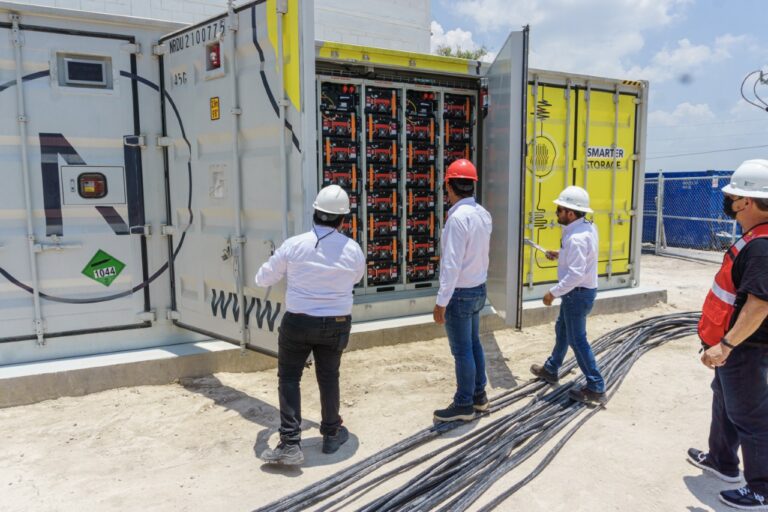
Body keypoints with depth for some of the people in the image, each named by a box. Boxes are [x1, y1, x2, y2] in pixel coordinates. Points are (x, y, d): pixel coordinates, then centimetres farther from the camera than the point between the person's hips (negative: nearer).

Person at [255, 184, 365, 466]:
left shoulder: (293, 245, -10)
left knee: (289, 378, 9)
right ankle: (331, 434, 32)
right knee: (328, 378, 17)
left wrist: (262, 277, 26)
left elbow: (263, 278, 2)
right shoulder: (353, 249, -7)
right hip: (336, 324, 2)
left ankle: (290, 443, 5)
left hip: (297, 322, -2)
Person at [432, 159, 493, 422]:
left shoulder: (458, 217, -23)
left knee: (462, 351, 4)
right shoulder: (483, 214, 3)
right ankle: (479, 394, 33)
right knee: (474, 344, 20)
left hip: (460, 293, -8)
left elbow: (451, 265, -24)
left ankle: (464, 405, 16)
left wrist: (441, 301, -21)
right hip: (478, 289, 9)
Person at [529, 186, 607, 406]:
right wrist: (559, 255, 9)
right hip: (581, 290, 10)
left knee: (577, 340, 0)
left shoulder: (576, 238, -27)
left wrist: (553, 292, -24)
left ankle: (596, 389, 8)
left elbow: (576, 274, -31)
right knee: (561, 329, 23)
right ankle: (551, 369, 41)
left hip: (578, 293, -10)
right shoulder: (588, 227, 4)